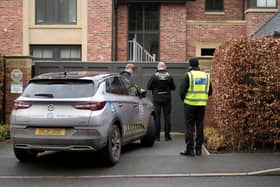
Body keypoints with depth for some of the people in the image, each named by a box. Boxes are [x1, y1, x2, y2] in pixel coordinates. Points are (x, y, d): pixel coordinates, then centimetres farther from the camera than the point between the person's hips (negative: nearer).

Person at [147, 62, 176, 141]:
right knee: (167, 117, 7)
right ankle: (167, 136, 9)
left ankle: (157, 136, 4)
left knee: (157, 117, 3)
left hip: (157, 99, -1)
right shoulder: (169, 76, -2)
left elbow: (148, 87, -5)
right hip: (166, 98, 1)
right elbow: (173, 87, 4)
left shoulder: (154, 76, -8)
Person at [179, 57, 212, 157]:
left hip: (190, 104, -4)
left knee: (189, 127, 1)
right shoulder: (206, 75, 7)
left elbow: (182, 90, -11)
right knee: (200, 126, 11)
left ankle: (190, 149, 0)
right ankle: (198, 149, 13)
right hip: (202, 104, 4)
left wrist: (183, 99, 8)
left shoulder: (189, 75, -8)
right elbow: (209, 91, 10)